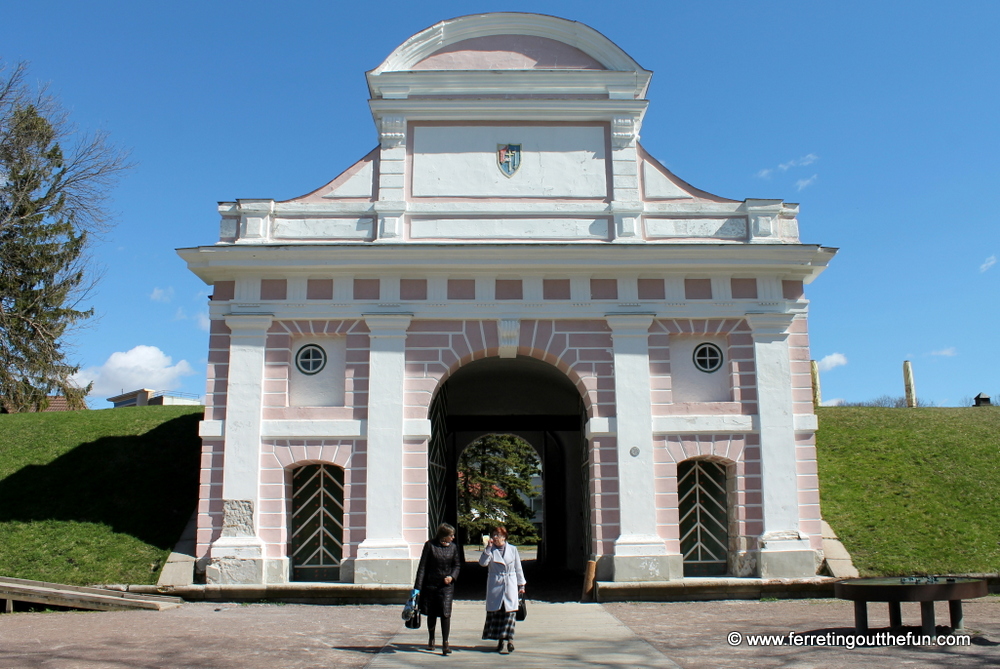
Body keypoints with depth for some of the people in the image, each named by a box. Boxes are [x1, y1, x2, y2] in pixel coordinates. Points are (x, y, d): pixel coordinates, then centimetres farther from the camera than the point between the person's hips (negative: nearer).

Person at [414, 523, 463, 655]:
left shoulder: (454, 547, 0)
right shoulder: (430, 545, -7)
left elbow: (457, 565, 8)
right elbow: (422, 566, -6)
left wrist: (452, 576, -13)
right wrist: (418, 587, -9)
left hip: (447, 585, 0)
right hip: (430, 584, 0)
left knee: (445, 613, -10)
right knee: (431, 613, 13)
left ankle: (445, 642, -4)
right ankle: (431, 639, 33)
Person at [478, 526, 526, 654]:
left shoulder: (513, 549, 5)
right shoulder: (490, 550, 4)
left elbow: (518, 568, 10)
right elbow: (483, 562, -12)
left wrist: (521, 585, 10)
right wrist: (488, 548, -18)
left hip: (510, 585, -1)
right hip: (495, 585, 1)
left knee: (509, 612, -6)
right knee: (495, 612, 2)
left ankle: (510, 638, -4)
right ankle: (499, 640, 11)